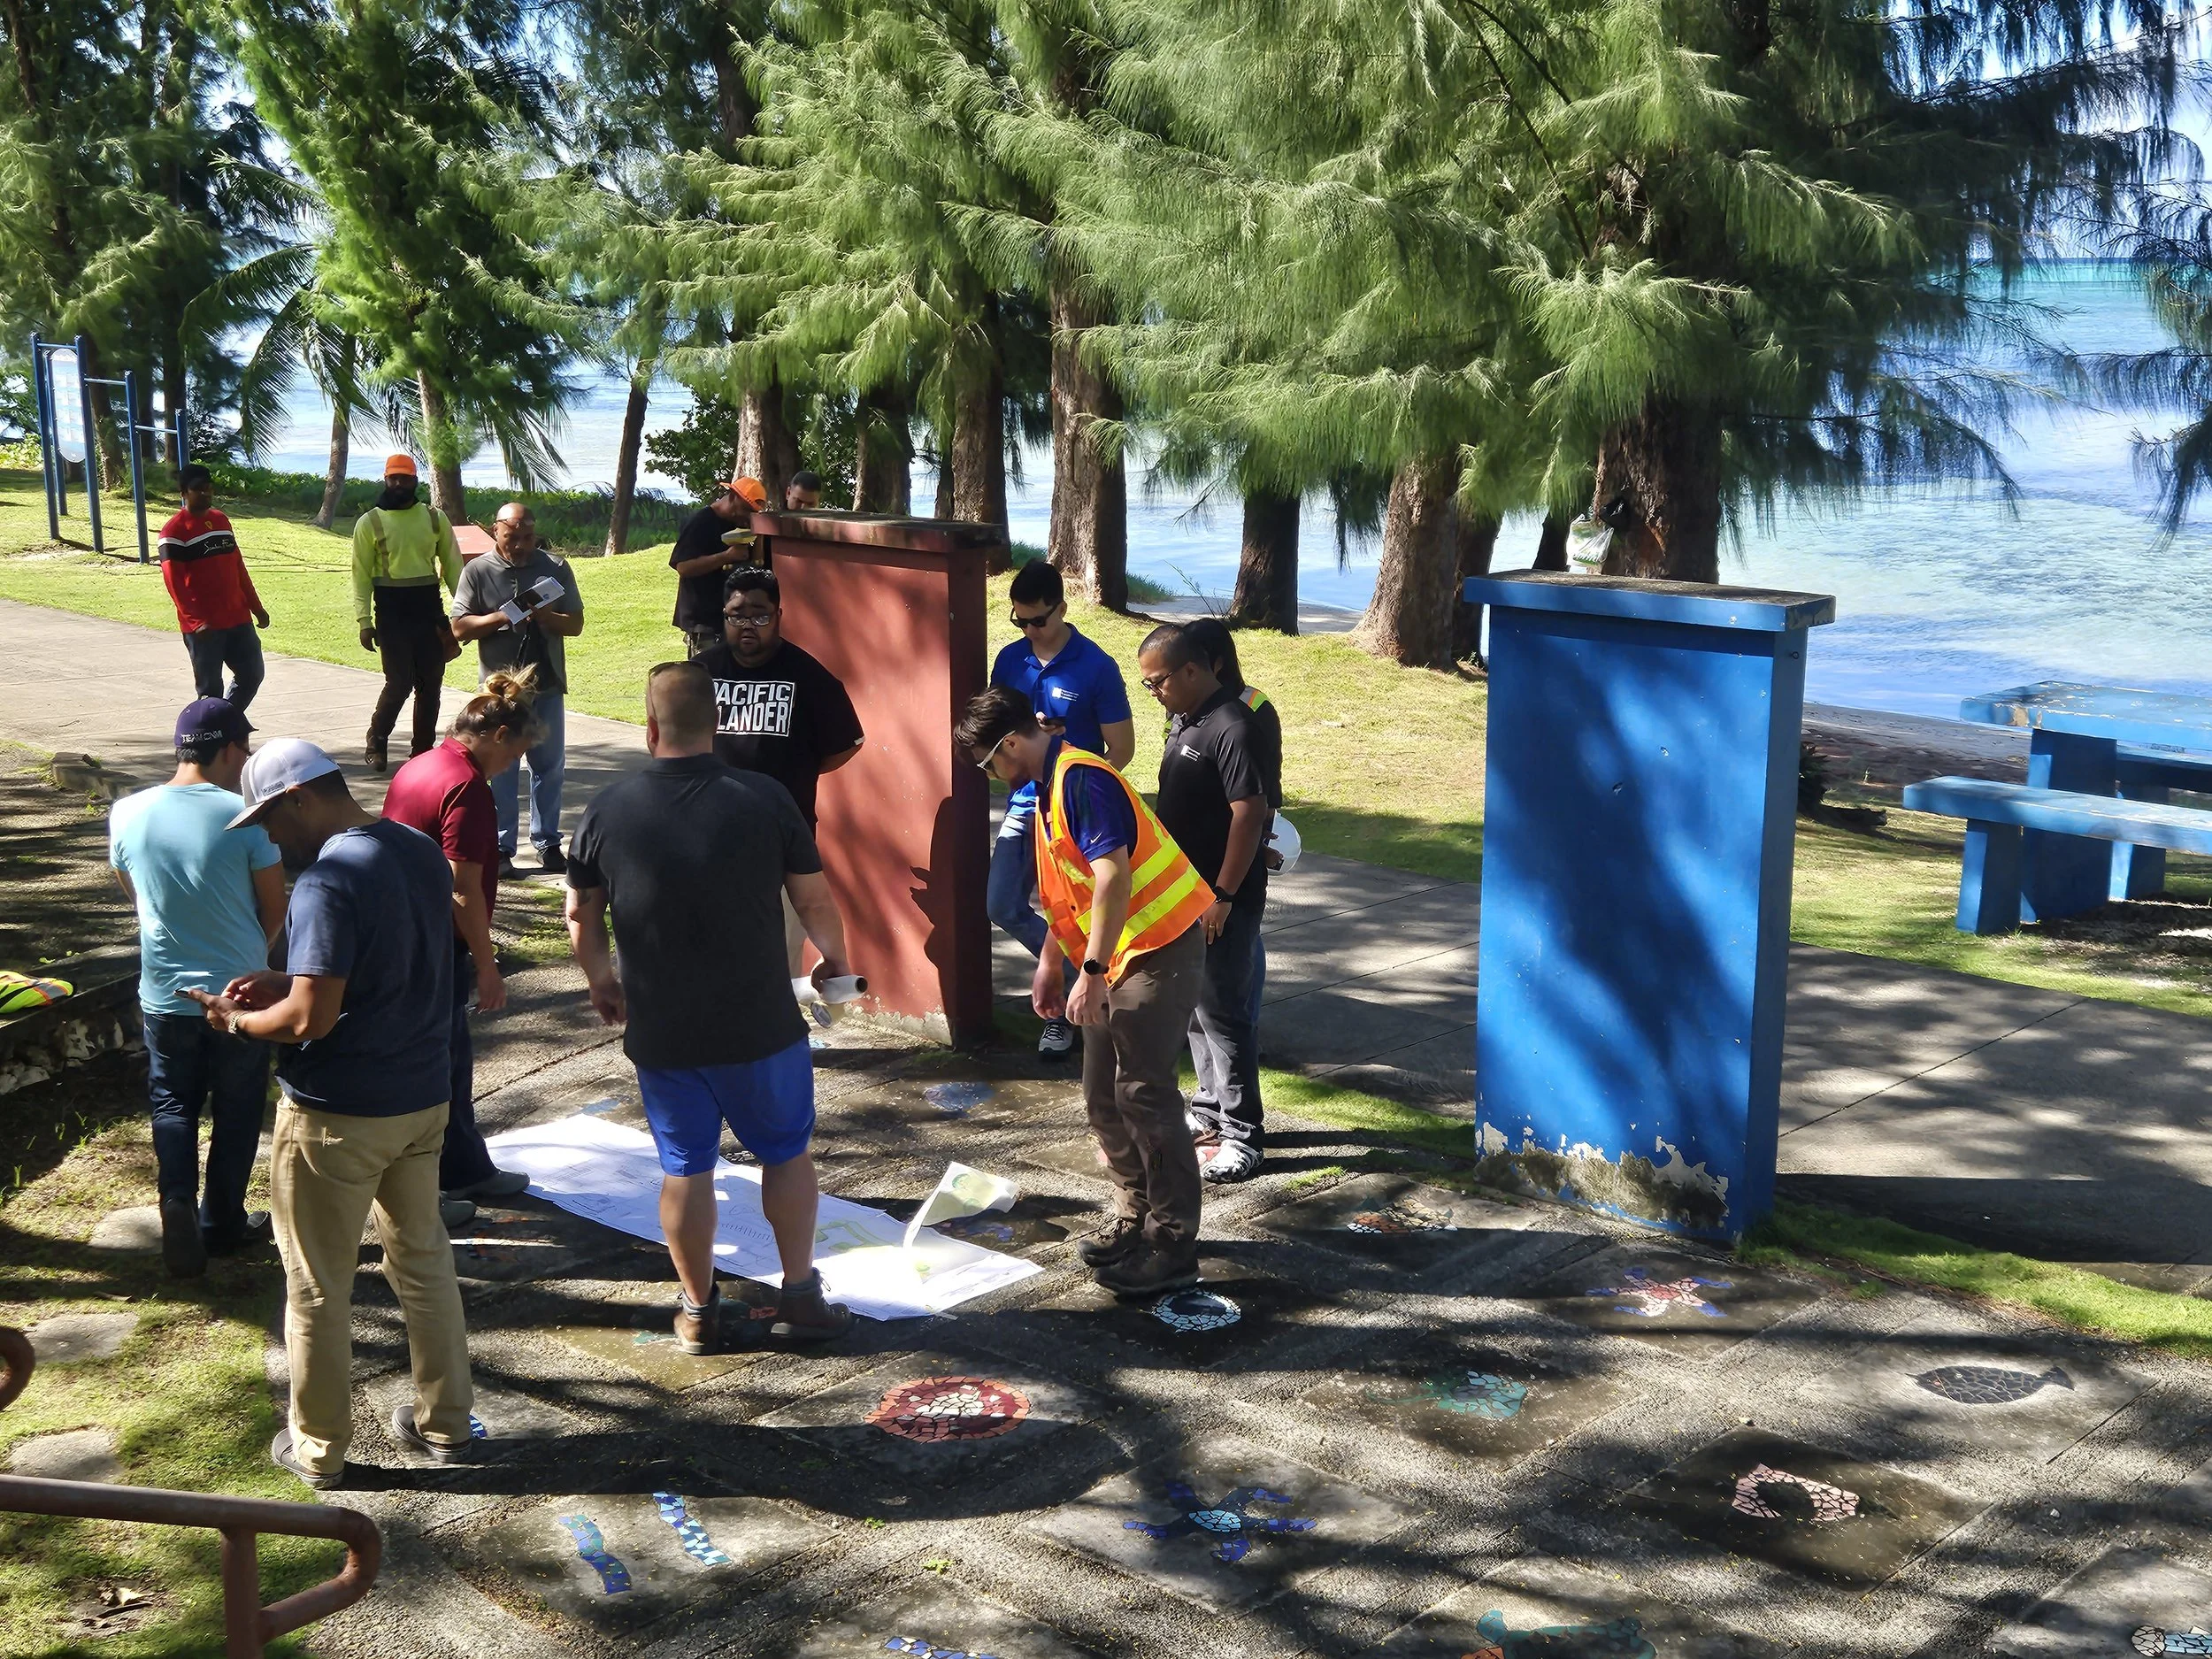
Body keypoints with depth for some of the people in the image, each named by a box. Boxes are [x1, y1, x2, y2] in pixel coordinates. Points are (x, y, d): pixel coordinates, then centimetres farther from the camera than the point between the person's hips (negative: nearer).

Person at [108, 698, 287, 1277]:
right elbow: (274, 911, -7)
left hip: (164, 995, 3)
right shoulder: (245, 817, -16)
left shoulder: (128, 814, -5)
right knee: (237, 1111, 14)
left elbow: (135, 894, 10)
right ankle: (221, 1224, 24)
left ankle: (177, 1197, -4)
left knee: (173, 1103, 18)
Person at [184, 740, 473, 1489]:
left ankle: (318, 1447, 22)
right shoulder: (423, 853, 4)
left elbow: (311, 1019, -25)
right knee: (424, 1260, 19)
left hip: (337, 1116, -8)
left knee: (317, 1286, 9)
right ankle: (445, 1422, 30)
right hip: (421, 1098, 8)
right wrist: (288, 983, 10)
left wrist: (237, 1018, -6)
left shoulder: (329, 881, -23)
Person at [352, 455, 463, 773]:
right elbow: (361, 574, 1)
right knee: (399, 683, -8)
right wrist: (364, 621, -5)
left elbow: (452, 564, 10)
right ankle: (376, 741, 14)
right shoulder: (370, 522, 1)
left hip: (429, 608, 3)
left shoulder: (435, 518, 7)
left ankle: (422, 750, 18)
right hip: (391, 611, -3)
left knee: (430, 684, 6)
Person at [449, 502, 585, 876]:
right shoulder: (477, 571, 1)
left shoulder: (555, 568, 4)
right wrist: (501, 617, -17)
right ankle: (501, 848, 9)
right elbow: (460, 627, -3)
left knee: (550, 767, 8)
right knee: (501, 770, 3)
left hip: (547, 684, 2)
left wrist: (544, 616, -16)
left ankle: (548, 842, 19)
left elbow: (575, 624, 3)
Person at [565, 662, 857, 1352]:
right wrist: (833, 958, 17)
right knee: (787, 1151, 16)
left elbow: (580, 917, 6)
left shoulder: (606, 812, -5)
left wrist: (601, 982, 25)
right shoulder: (765, 800, -11)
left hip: (658, 1030, 2)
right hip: (760, 1024, -1)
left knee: (685, 1167, 14)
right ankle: (800, 1295, 20)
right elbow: (815, 901, -4)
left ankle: (698, 1310, 23)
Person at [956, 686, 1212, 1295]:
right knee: (1103, 1098, 14)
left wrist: (1091, 972, -26)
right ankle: (1135, 1216, 28)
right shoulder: (1052, 784, 15)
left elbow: (1112, 877, -26)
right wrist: (1049, 964, 27)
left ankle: (1172, 1248, 0)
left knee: (1144, 1095, -8)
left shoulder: (1081, 778, -18)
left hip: (1157, 948, -10)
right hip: (1118, 958, 10)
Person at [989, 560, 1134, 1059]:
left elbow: (1121, 747, -9)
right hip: (1023, 806, 6)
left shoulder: (1095, 667, -13)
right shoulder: (1010, 660, 2)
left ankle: (1065, 1010, 18)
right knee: (1002, 906, 7)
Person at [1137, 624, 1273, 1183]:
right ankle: (1209, 1112, 30)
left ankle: (1242, 1135, 4)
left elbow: (1250, 815, -22)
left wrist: (1223, 897, -22)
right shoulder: (1186, 721, 10)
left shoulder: (1231, 728, -19)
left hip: (1223, 903, -9)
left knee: (1222, 1012, -5)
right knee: (1194, 1007, 17)